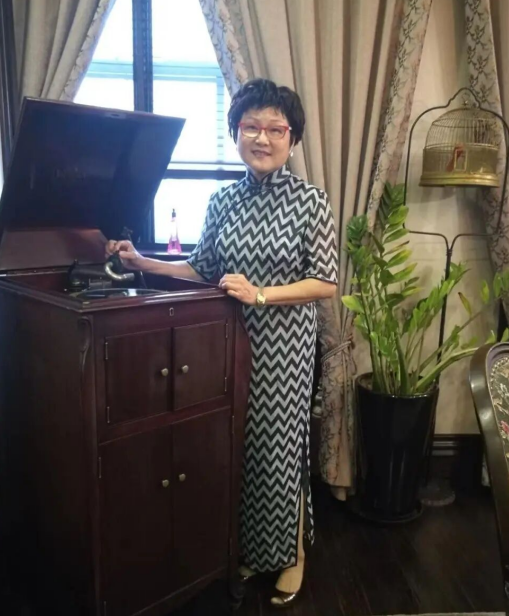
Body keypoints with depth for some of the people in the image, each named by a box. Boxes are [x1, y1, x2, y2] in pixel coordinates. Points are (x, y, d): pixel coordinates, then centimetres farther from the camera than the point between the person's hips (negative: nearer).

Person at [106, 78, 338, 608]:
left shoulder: (310, 201, -7)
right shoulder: (222, 201, 6)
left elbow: (326, 283, -9)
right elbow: (203, 270, 11)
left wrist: (261, 294, -18)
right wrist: (143, 263, 3)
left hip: (284, 343, -4)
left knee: (278, 449, 5)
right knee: (238, 446, 12)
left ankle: (291, 554, 31)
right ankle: (249, 549, 37)